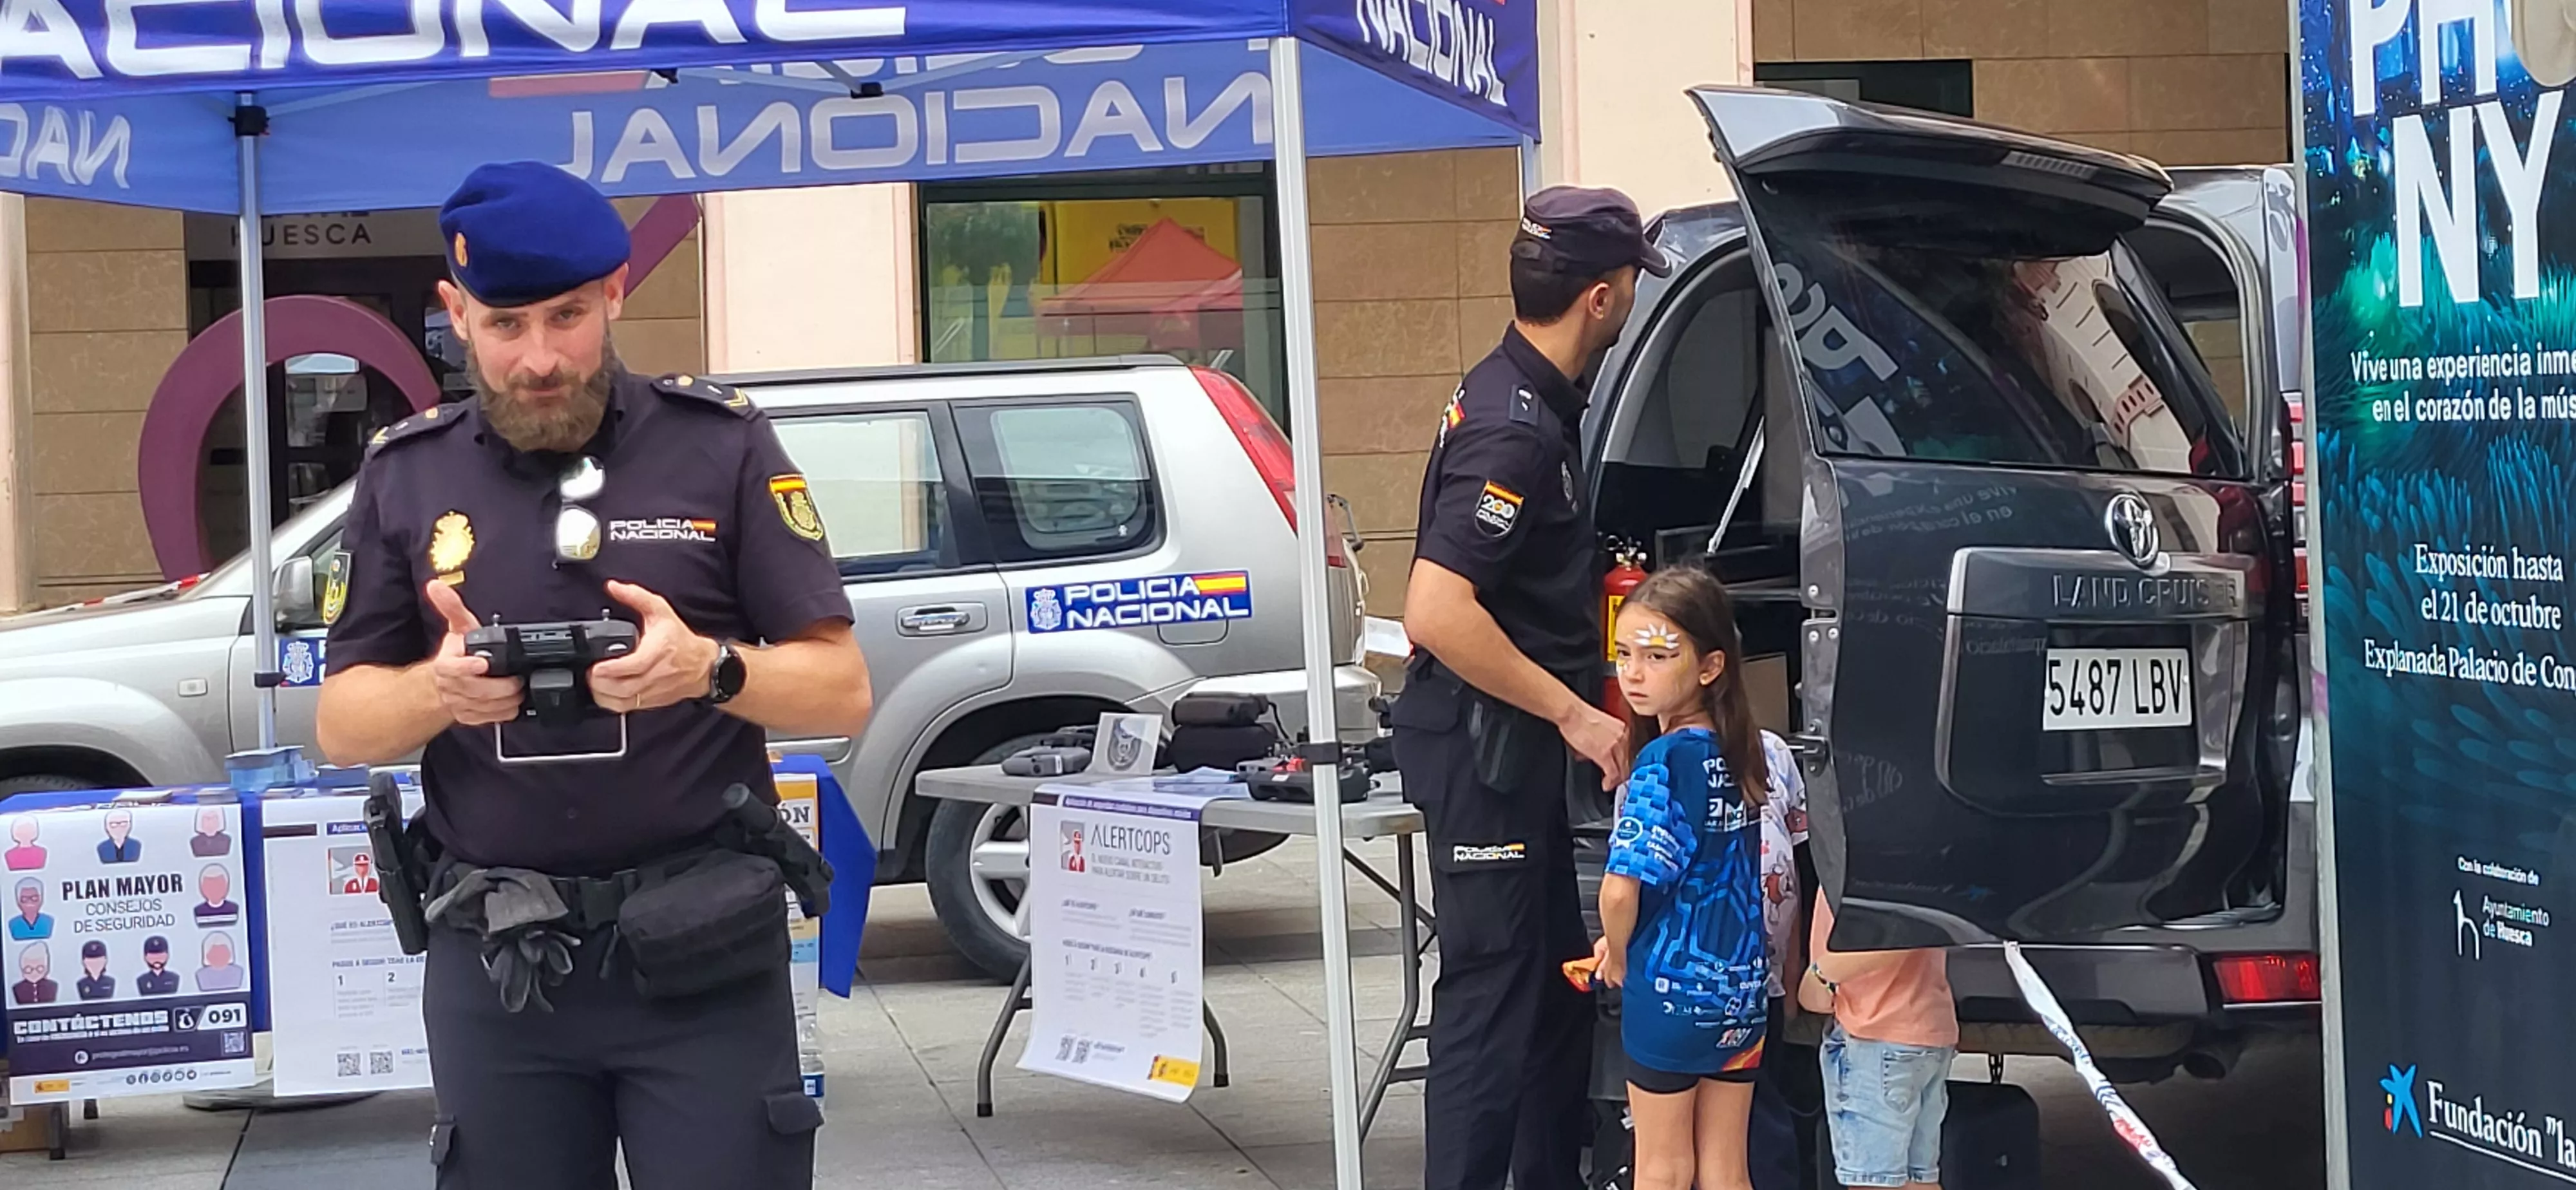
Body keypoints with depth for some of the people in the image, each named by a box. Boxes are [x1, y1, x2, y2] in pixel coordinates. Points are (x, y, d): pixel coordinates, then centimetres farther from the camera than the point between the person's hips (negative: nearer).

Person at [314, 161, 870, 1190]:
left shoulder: (721, 446, -1)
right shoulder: (405, 475, 6)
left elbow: (842, 691, -1)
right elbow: (342, 725, 7)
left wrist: (710, 669, -21)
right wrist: (437, 690, -15)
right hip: (493, 962, 2)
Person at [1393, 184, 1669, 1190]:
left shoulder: (1516, 394, 10)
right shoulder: (1516, 428, -21)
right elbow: (1436, 612, -29)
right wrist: (1573, 714, -23)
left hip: (1513, 742, 10)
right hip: (1484, 746, -10)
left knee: (1557, 985, 18)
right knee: (1493, 996, -4)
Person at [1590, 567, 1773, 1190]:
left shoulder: (1664, 761, -20)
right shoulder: (1747, 752, 2)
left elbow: (1621, 889, -27)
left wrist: (1618, 955, -7)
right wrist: (1627, 937, 14)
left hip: (1672, 987, -6)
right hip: (1743, 987, 6)